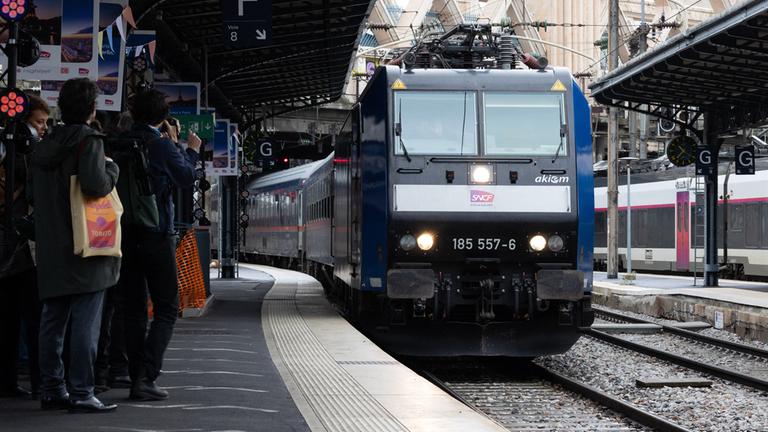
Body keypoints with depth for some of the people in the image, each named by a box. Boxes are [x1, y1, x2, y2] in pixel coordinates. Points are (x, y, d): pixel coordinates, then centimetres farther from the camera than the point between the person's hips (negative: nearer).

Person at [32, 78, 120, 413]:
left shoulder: (44, 146, 14)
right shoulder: (89, 141, -10)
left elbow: (35, 196, 19)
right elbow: (95, 185, -22)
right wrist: (112, 168, -5)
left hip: (51, 251, 7)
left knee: (52, 322, 11)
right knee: (85, 324, -6)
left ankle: (52, 390, 15)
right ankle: (81, 394, -9)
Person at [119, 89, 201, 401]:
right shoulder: (161, 145, -9)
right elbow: (186, 178, -8)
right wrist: (192, 151, 10)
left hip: (124, 234, 5)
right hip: (156, 234, -5)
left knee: (134, 310, 10)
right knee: (166, 309, 1)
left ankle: (137, 378, 9)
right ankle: (146, 377, -11)